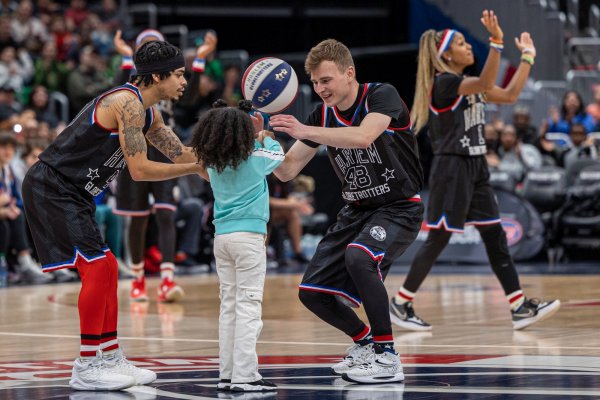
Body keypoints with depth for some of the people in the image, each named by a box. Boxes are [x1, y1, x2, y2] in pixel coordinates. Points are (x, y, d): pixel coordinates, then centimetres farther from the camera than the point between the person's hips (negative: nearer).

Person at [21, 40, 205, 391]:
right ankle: (86, 368, -8)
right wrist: (197, 168, -13)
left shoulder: (148, 112, 13)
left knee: (106, 269, 12)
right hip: (52, 187, -11)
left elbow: (182, 154, 20)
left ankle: (112, 358, 19)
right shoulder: (128, 103, -18)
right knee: (96, 267, -12)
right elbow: (140, 170, -21)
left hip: (73, 193, 11)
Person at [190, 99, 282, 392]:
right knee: (248, 305, -7)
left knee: (229, 305, 9)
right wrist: (267, 138, 31)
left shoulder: (212, 162, 5)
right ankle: (244, 376, -12)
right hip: (248, 235, -6)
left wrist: (259, 140, 31)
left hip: (222, 235, 6)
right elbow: (278, 156, 15)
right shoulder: (254, 158, -7)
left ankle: (226, 374, 9)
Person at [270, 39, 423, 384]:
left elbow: (363, 137, -36)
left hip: (400, 207, -7)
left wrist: (305, 131, -40)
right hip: (357, 210, 7)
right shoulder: (323, 115, 1)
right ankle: (364, 342, 27)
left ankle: (387, 358, -23)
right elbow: (287, 171, 2)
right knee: (312, 292, -1)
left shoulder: (382, 95, -16)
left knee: (358, 256, -35)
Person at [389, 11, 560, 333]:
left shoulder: (469, 84, 14)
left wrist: (528, 56, 17)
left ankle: (520, 307, 1)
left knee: (495, 237, 4)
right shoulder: (443, 83, -13)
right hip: (451, 168, -9)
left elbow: (509, 95, 15)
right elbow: (485, 84, -29)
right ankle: (399, 304, 6)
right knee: (438, 239, -5)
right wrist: (496, 41, -37)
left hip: (475, 168, 9)